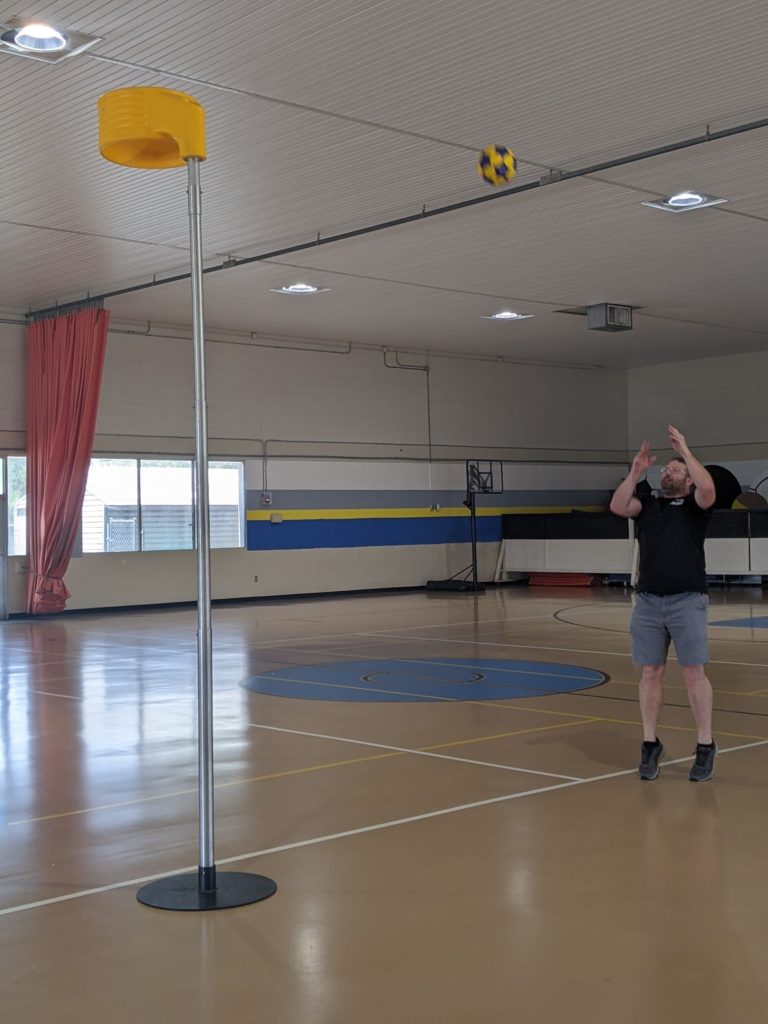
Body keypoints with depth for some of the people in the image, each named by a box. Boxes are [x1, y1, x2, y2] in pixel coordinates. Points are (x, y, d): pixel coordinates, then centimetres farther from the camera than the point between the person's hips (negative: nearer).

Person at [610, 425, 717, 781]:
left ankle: (705, 747, 5)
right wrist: (636, 471, -6)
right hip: (647, 601, 3)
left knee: (694, 672, -2)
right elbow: (617, 506, -3)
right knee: (650, 673, 5)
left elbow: (708, 488, -15)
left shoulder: (694, 505, 8)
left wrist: (685, 451, -10)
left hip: (688, 601, -3)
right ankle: (650, 745, 12)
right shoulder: (647, 504, 15)